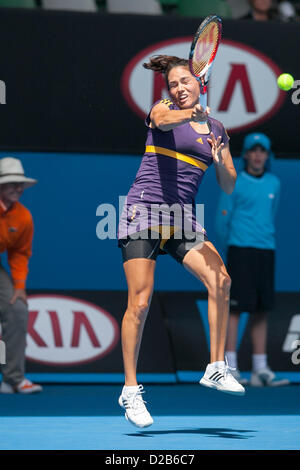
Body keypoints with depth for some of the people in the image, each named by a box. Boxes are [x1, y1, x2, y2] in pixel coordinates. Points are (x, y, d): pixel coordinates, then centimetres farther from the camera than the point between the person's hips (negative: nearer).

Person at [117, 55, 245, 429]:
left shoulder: (216, 130, 14)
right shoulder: (162, 110, 2)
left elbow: (229, 187, 12)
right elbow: (164, 120, -25)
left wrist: (221, 162, -10)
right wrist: (191, 113, -46)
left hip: (182, 217, 4)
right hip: (144, 209, -4)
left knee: (220, 279, -18)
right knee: (140, 302, -9)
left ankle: (216, 369, -8)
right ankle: (130, 389, 1)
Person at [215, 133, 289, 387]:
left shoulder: (274, 184, 12)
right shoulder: (234, 183, -3)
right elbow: (222, 220, 2)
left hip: (266, 252, 5)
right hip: (240, 252, -5)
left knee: (262, 310, 5)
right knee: (235, 308, -7)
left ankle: (261, 369, 8)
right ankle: (230, 367, -5)